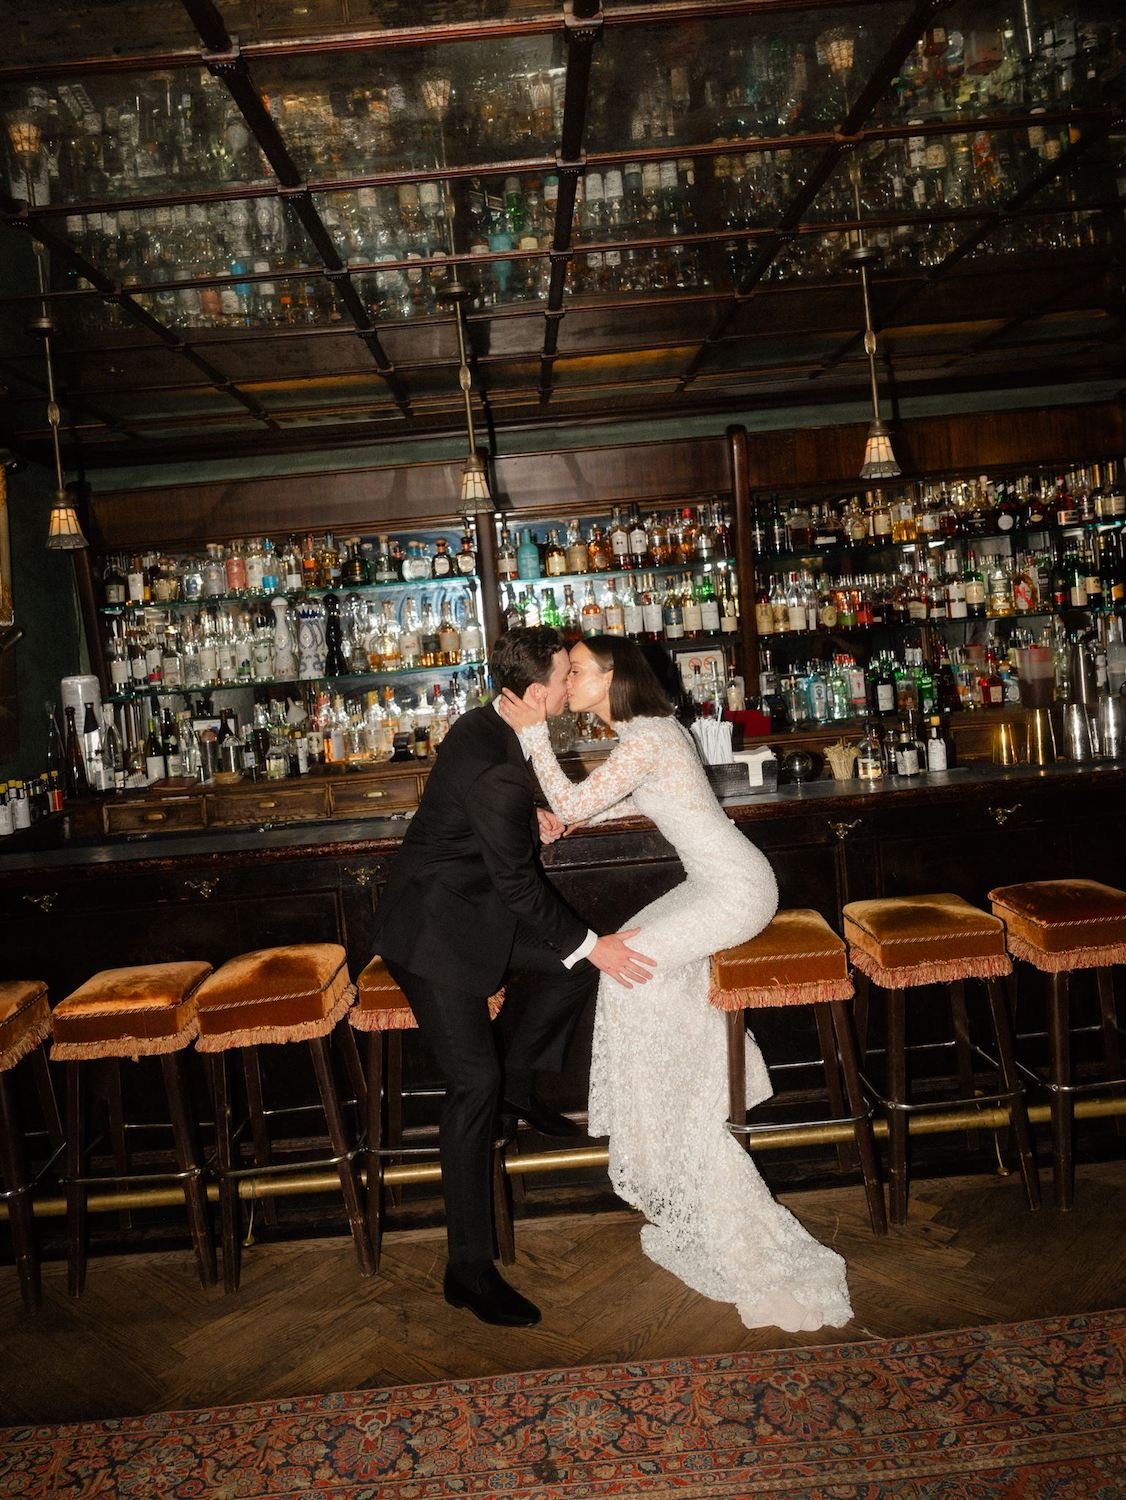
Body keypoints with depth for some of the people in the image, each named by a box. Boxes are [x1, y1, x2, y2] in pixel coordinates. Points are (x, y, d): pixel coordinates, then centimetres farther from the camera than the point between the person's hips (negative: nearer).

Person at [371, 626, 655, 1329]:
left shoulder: (491, 724, -1)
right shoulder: (495, 770, -30)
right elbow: (518, 883, -23)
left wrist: (535, 814, -2)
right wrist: (589, 945, -15)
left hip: (475, 903, 10)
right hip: (433, 927, -10)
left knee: (582, 957, 9)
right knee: (475, 1083, -9)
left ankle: (518, 1081, 24)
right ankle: (470, 1269, 2)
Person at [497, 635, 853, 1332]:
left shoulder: (644, 739, -21)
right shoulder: (651, 729, 10)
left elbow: (573, 804, -22)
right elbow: (636, 800, 24)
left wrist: (535, 733, -18)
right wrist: (566, 819, 15)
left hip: (734, 889, -10)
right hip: (725, 880, 10)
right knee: (637, 950, 10)